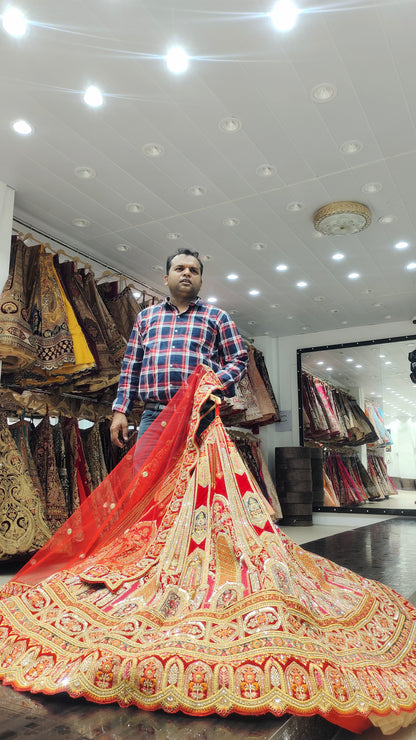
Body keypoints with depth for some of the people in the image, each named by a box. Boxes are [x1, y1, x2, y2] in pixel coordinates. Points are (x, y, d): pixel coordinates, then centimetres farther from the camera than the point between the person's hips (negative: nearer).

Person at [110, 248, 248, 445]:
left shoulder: (217, 317, 15)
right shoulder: (145, 316, 22)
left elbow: (239, 360, 10)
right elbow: (131, 367, 20)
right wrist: (120, 411, 11)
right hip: (152, 415, 2)